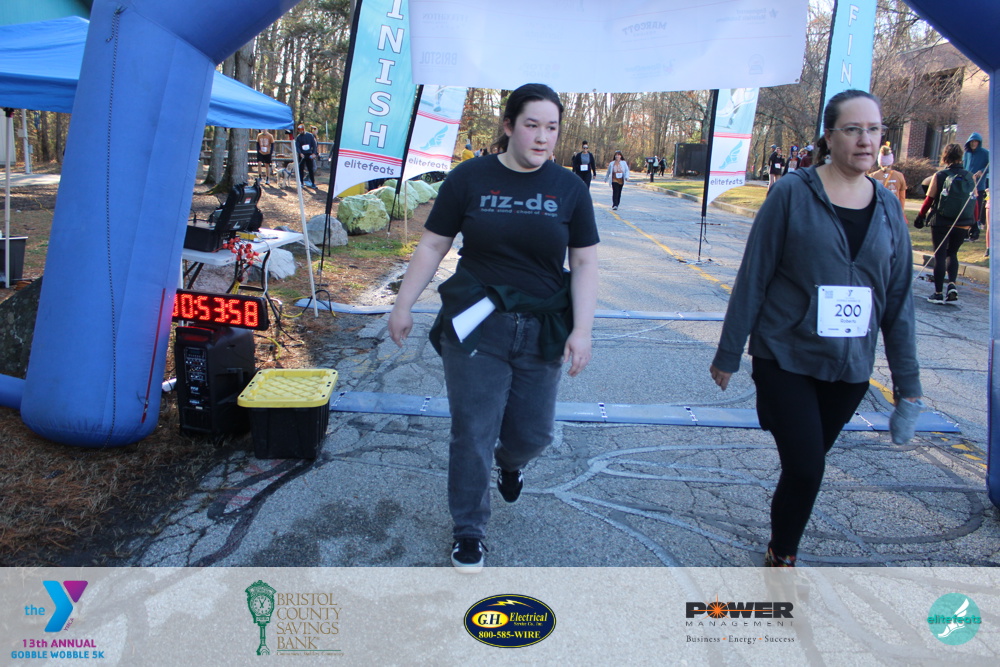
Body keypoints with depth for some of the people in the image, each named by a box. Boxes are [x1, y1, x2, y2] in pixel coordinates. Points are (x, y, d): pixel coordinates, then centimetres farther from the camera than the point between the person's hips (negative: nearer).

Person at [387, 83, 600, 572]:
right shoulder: (469, 179, -3)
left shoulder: (569, 189, 2)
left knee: (533, 432, 13)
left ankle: (510, 462, 51)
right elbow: (432, 245, 2)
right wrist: (403, 305, 1)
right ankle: (469, 531, 24)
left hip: (541, 332, 2)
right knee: (473, 434, 3)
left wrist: (582, 330, -6)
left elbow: (584, 263, 2)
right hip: (476, 326, -2)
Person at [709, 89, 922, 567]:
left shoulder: (887, 208, 4)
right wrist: (728, 353, -5)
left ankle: (781, 550, 36)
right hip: (786, 359, -4)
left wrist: (908, 383, 8)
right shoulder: (793, 193, -9)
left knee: (805, 466, 13)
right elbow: (753, 277, -7)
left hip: (850, 368, 4)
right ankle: (781, 556, 19)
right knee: (804, 469, -8)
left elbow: (898, 298, 8)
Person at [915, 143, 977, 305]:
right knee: (952, 254, 19)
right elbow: (974, 201, 6)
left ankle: (938, 293, 6)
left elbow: (929, 199, -4)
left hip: (941, 223, -3)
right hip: (963, 225, 3)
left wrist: (920, 216, 9)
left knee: (940, 256, 4)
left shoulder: (939, 176, -7)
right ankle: (952, 286, 1)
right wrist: (974, 223, 15)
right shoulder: (970, 178, 2)